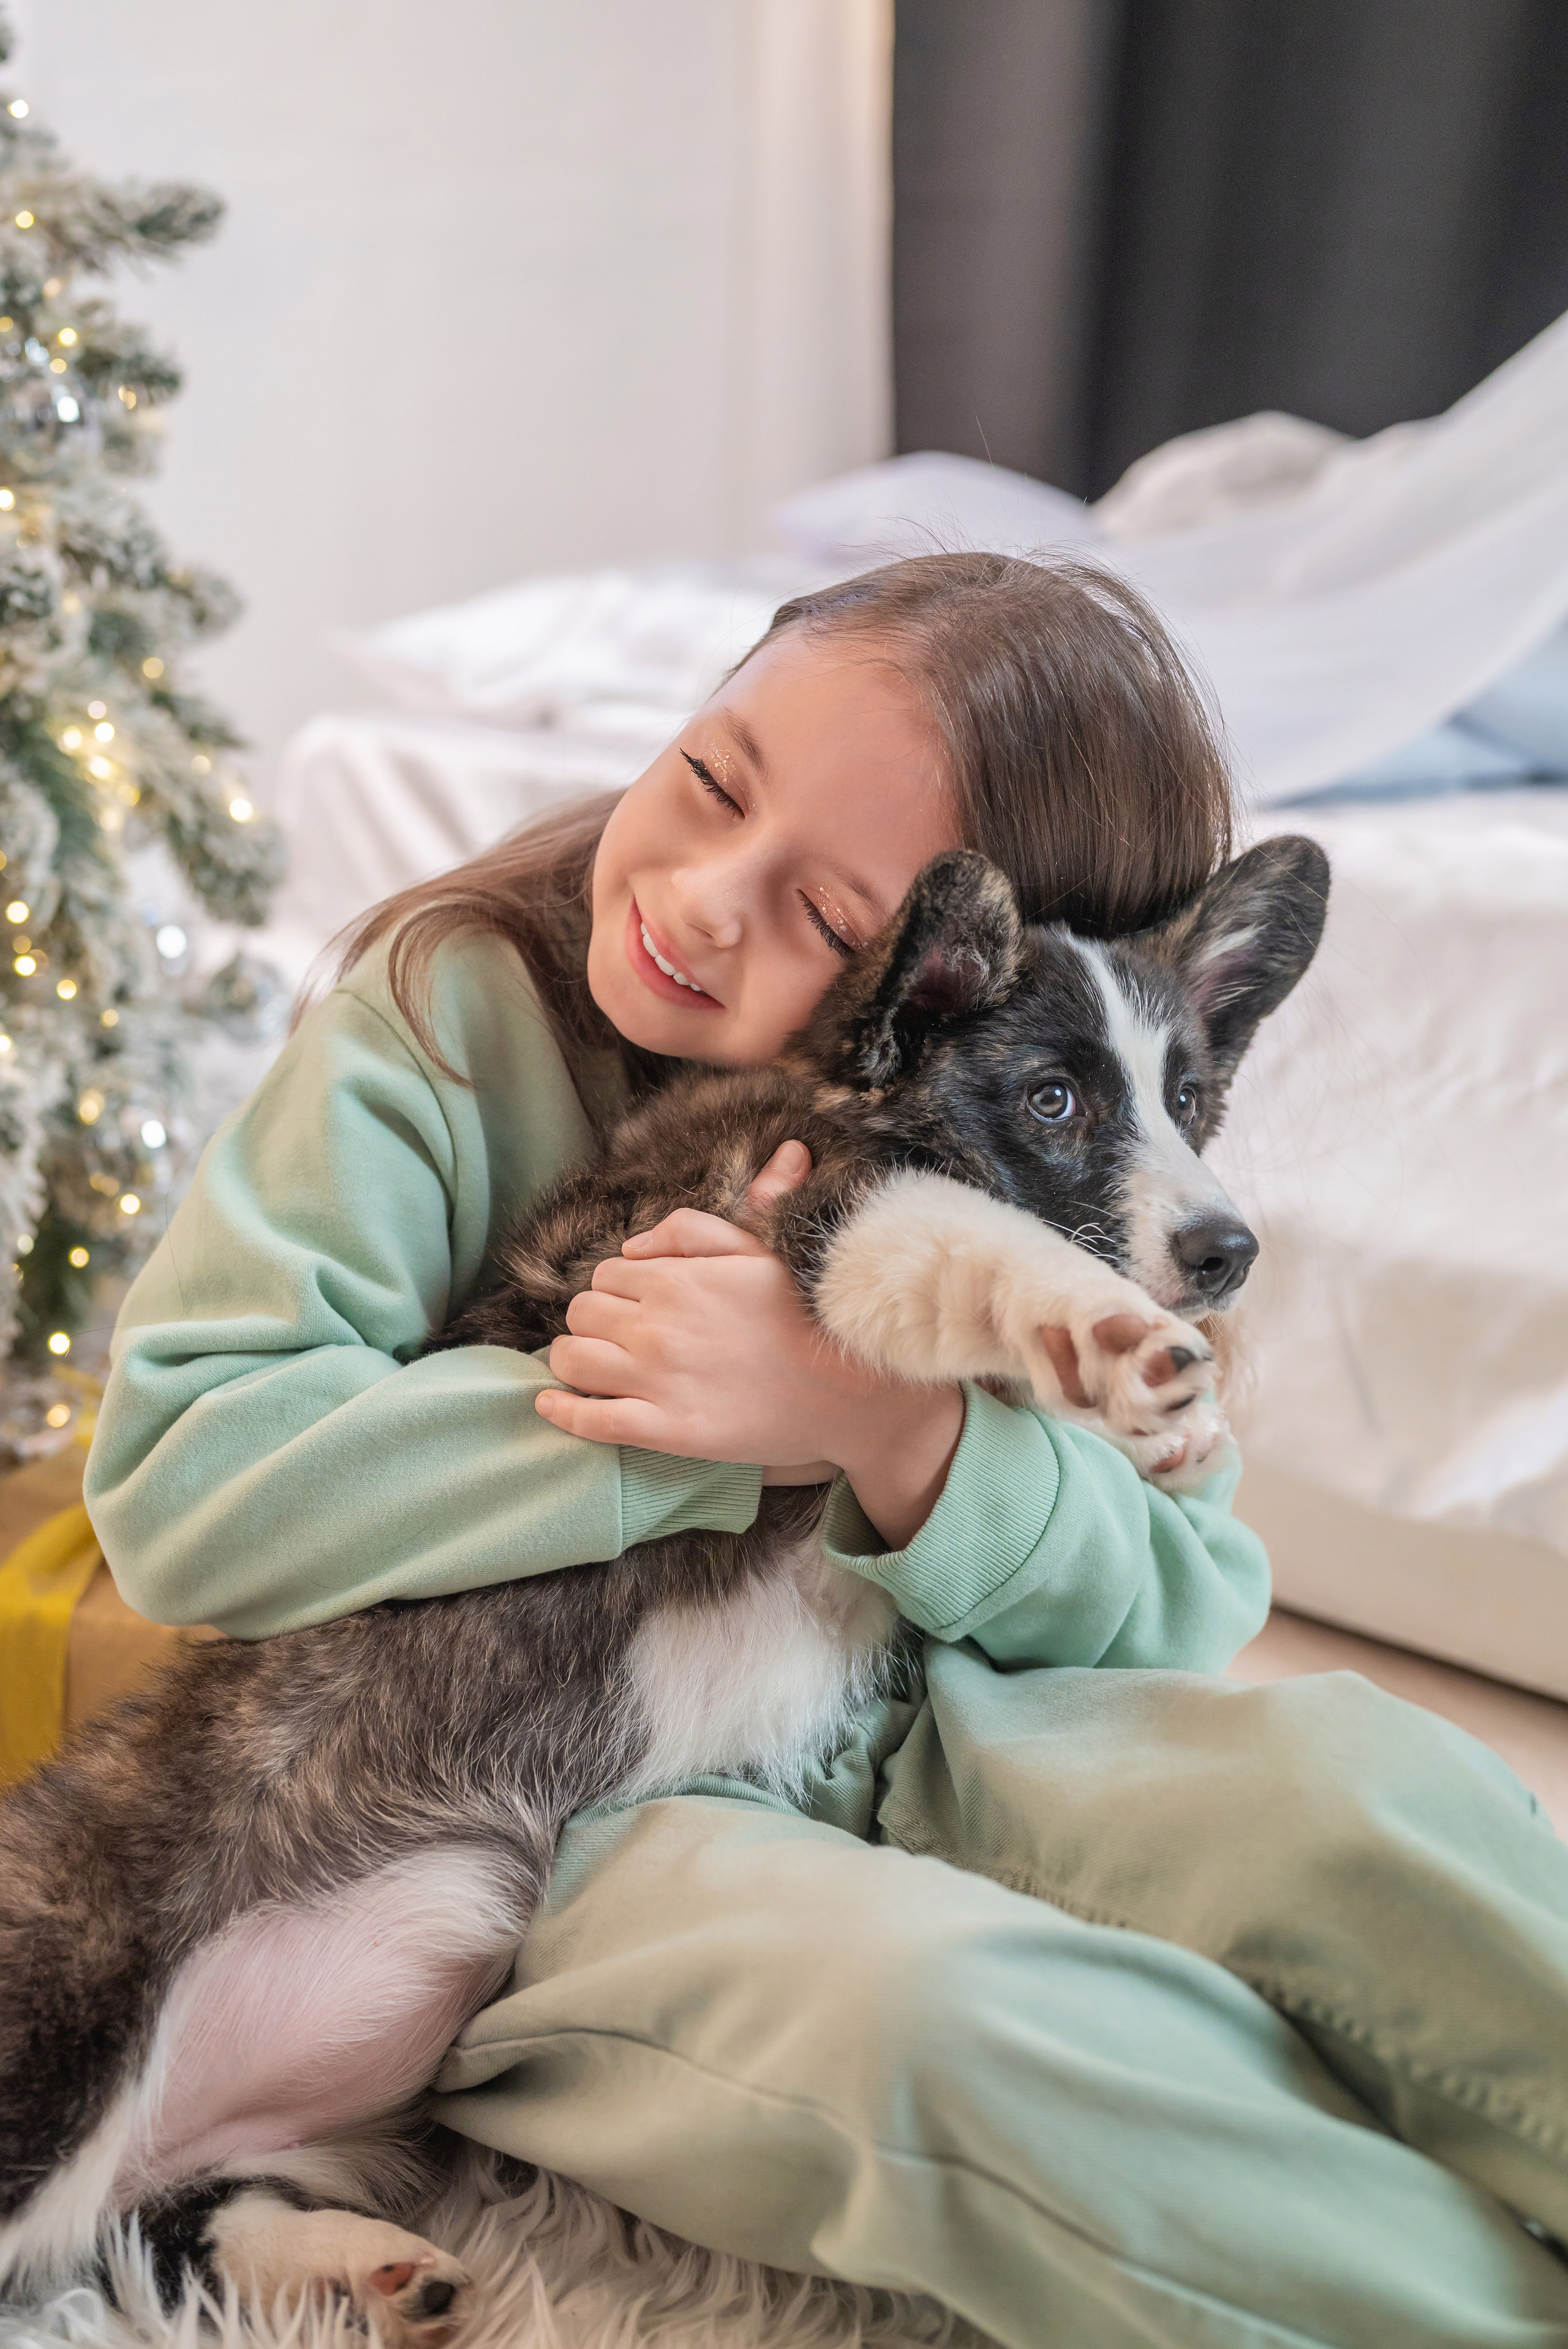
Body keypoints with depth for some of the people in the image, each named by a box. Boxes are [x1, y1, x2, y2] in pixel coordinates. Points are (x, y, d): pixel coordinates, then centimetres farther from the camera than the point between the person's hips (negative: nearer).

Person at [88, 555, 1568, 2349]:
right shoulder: (459, 1009, -9)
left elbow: (1185, 1618, -4)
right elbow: (176, 1479, -16)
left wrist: (899, 1431, -24)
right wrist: (709, 1440, -21)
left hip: (904, 1747, 3)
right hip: (530, 1815, -3)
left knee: (1350, 1772, -25)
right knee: (941, 2001, -34)